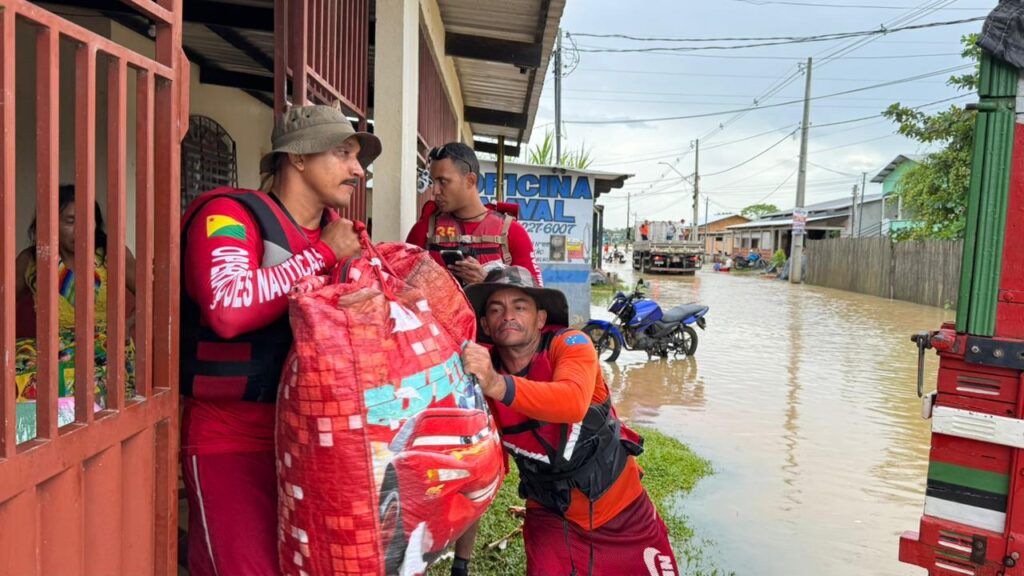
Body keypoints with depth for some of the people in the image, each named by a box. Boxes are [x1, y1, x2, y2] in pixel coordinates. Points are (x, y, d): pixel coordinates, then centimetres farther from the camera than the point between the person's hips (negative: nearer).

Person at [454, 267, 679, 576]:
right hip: (551, 516, 1)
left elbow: (573, 403, -42)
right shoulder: (477, 377, -12)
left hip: (622, 507, -1)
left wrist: (498, 386, -54)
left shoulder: (570, 343, -22)